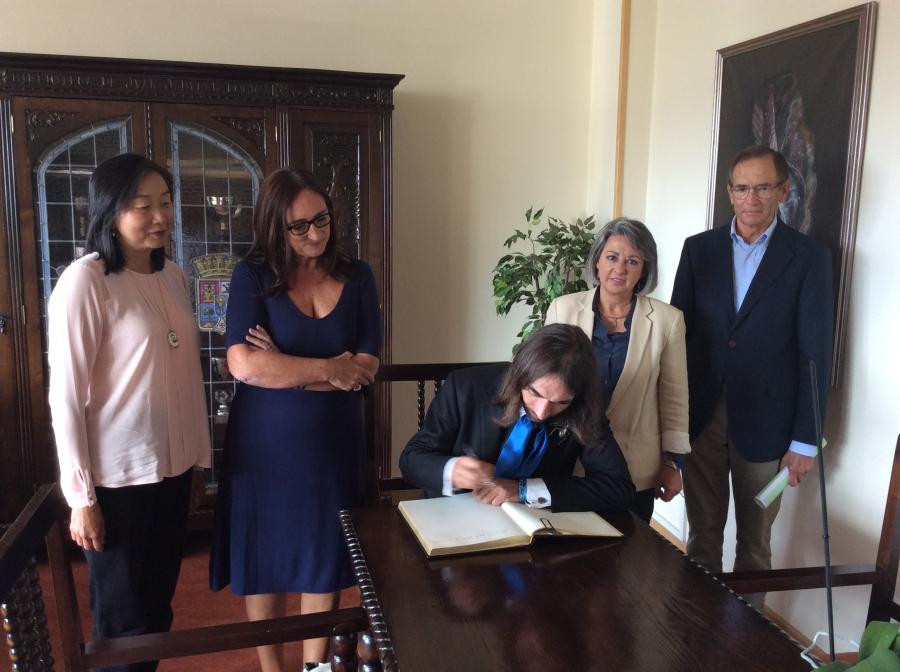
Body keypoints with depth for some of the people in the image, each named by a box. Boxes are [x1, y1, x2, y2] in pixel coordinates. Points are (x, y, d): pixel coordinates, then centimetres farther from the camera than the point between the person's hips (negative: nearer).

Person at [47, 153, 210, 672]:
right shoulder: (84, 281, -14)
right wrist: (81, 496, -12)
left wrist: (200, 458, 13)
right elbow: (66, 396, -14)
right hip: (118, 478, -6)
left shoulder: (174, 277, 6)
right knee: (125, 621, 10)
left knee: (159, 607, 18)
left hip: (173, 469, 6)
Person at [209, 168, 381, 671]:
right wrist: (329, 369, -14)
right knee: (264, 559, 11)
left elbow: (366, 368, -8)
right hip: (264, 444, -2)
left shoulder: (357, 277, 0)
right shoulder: (253, 275, -6)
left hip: (333, 443, 2)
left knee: (326, 557, 13)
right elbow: (244, 364, -19)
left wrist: (282, 367, -14)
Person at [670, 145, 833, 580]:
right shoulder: (699, 248, 4)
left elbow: (815, 353, -4)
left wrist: (805, 439, -6)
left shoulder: (808, 257, -3)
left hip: (764, 421, -2)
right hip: (700, 415, 2)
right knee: (702, 532, 14)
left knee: (755, 540, 12)